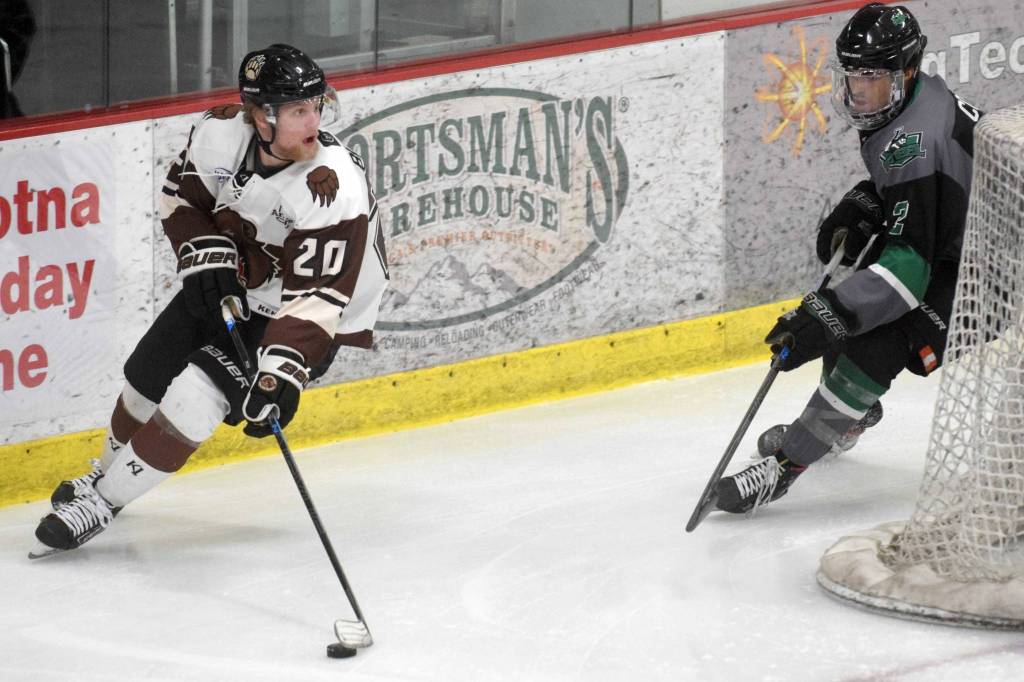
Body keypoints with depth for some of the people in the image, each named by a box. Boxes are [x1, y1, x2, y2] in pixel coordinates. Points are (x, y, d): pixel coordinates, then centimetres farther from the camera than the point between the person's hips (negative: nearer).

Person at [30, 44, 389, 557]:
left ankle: (103, 500, -3)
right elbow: (183, 195, 1)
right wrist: (207, 258, -14)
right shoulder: (221, 134, -19)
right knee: (148, 375, 11)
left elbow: (315, 297, -35)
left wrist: (281, 376, -42)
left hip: (304, 317, -6)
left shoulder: (335, 188, -34)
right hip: (229, 285, 6)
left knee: (199, 392, -19)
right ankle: (107, 472, 41)